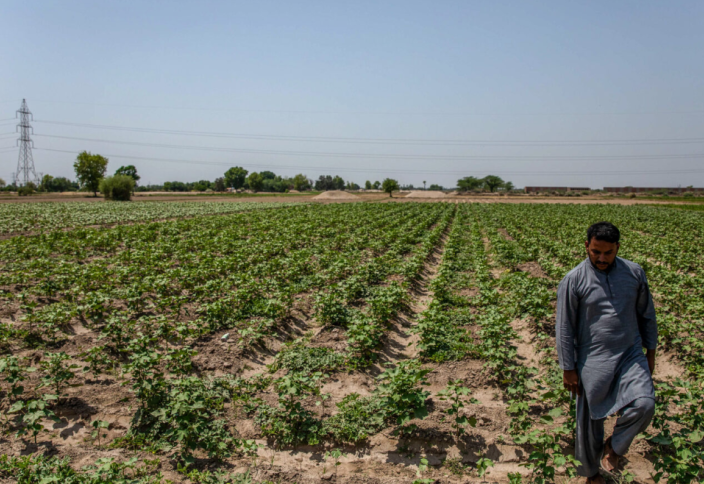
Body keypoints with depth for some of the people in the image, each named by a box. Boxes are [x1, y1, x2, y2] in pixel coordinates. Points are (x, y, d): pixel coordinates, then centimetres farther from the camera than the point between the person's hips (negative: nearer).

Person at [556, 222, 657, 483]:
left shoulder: (635, 273, 0)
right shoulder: (574, 280, -10)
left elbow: (646, 314, 14)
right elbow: (564, 328, -6)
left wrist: (650, 351, 16)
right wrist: (568, 369, -5)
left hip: (630, 354, 2)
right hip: (593, 361, -2)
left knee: (644, 405, -21)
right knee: (590, 418, 8)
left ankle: (614, 446, 9)